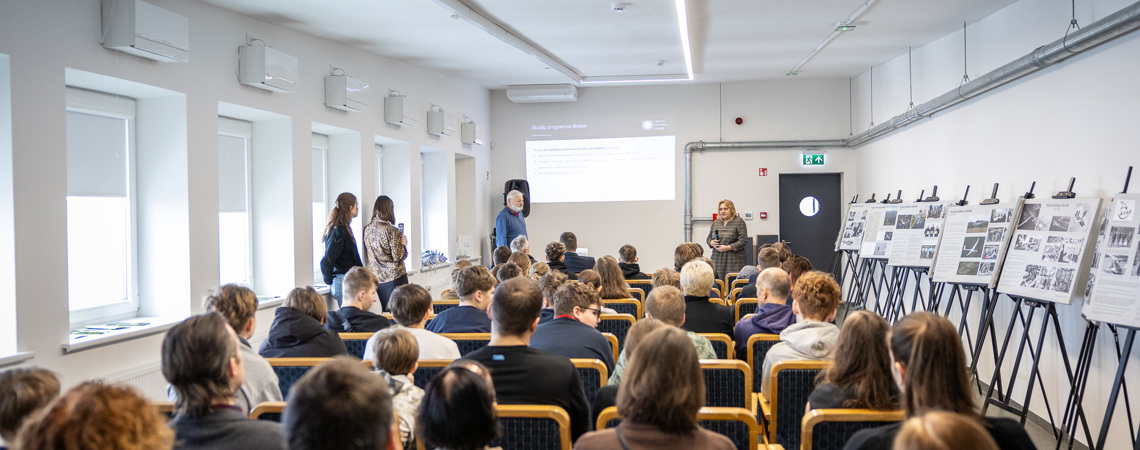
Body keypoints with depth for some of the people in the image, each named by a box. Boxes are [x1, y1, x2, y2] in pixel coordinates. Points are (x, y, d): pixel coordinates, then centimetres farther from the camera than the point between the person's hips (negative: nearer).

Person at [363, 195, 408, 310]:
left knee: (386, 311, 14)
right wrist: (403, 244, 2)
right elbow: (397, 257, -16)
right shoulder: (391, 230, -15)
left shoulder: (367, 229, 4)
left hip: (377, 276, 6)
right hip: (394, 276, -6)